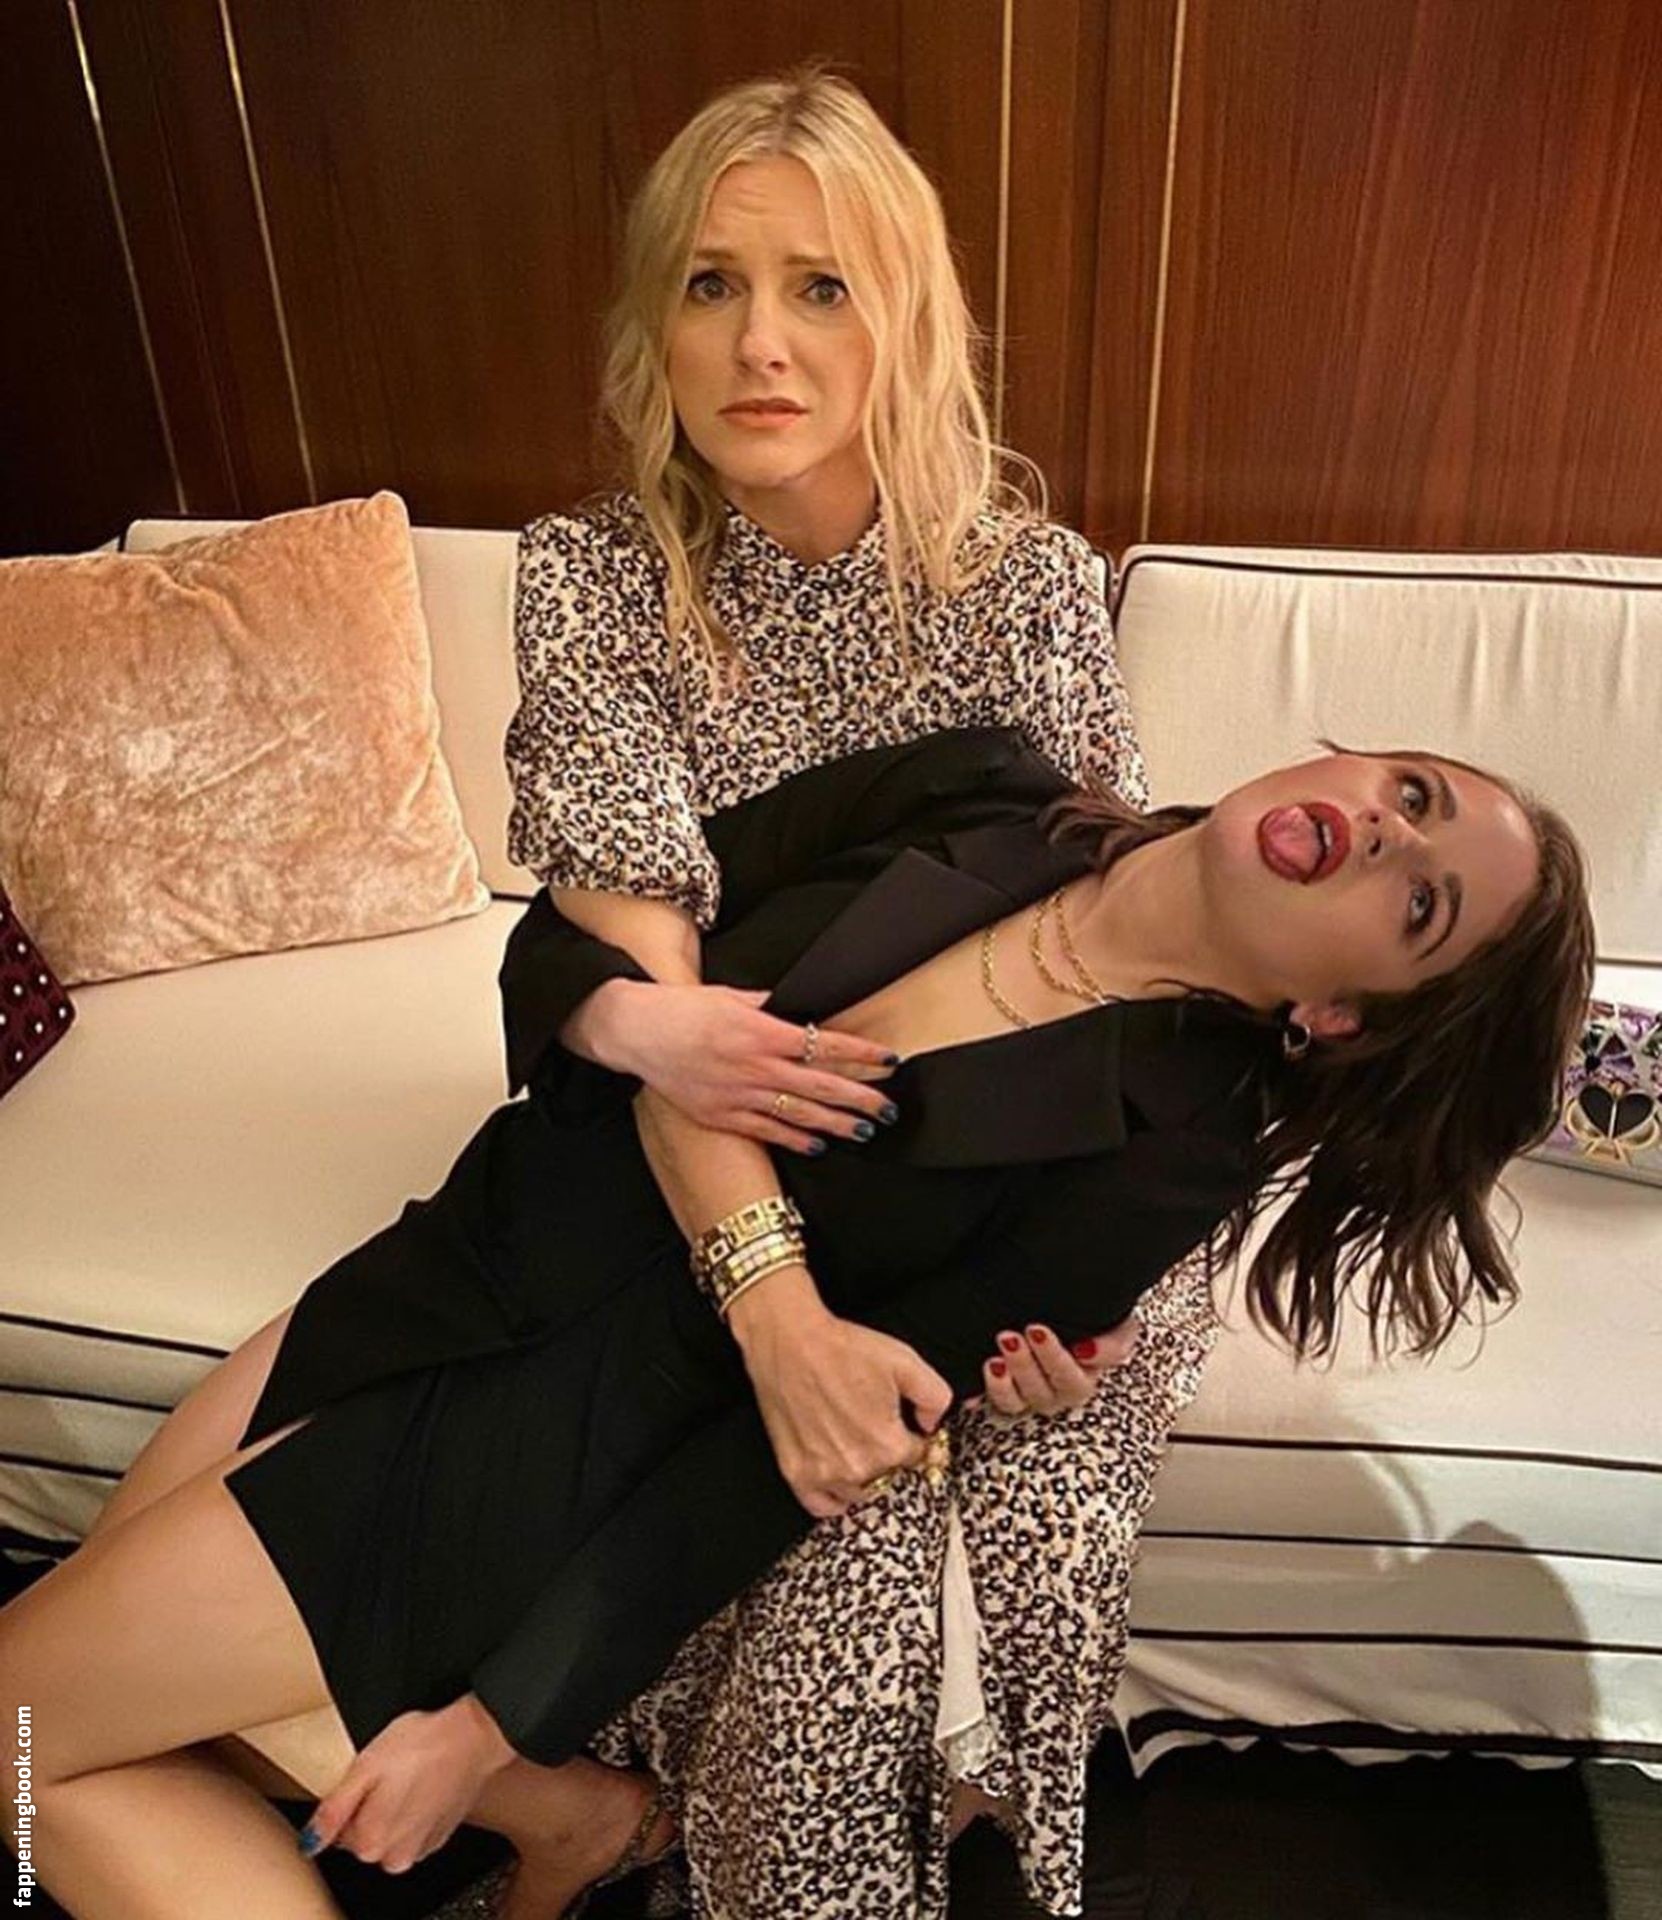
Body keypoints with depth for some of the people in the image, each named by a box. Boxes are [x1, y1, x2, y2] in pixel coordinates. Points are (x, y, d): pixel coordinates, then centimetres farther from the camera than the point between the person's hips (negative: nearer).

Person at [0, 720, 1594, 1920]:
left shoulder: (1176, 1145, -17)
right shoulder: (983, 789, -6)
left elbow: (771, 1459, -17)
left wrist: (490, 1727, -11)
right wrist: (759, 1280, -21)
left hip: (552, 1430, -6)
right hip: (446, 1260, 6)